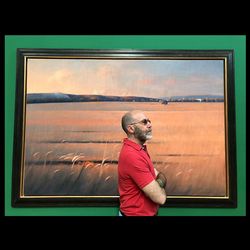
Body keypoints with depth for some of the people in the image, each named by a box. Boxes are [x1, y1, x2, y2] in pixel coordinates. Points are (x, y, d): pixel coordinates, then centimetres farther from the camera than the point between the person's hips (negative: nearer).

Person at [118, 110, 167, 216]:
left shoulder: (140, 149, 4)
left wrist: (157, 183, -18)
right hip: (136, 213, -8)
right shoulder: (132, 155, -28)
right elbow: (160, 198, -28)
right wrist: (159, 186, -7)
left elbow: (160, 176, 3)